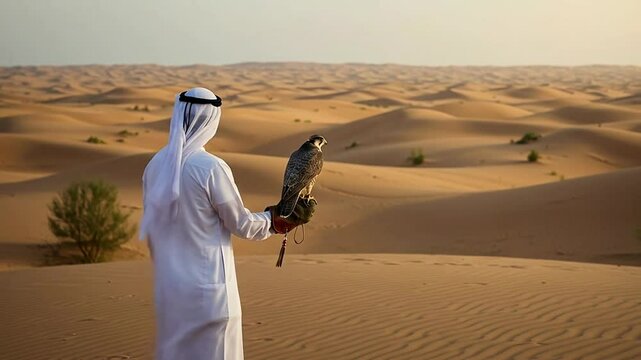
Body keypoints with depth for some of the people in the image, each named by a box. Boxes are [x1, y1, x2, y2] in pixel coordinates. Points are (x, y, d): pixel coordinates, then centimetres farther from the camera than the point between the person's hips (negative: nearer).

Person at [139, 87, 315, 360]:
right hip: (208, 285, -6)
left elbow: (150, 230, 10)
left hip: (169, 284, 6)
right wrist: (275, 219, 11)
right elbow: (241, 225, -8)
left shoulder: (155, 165, 1)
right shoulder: (211, 168, -18)